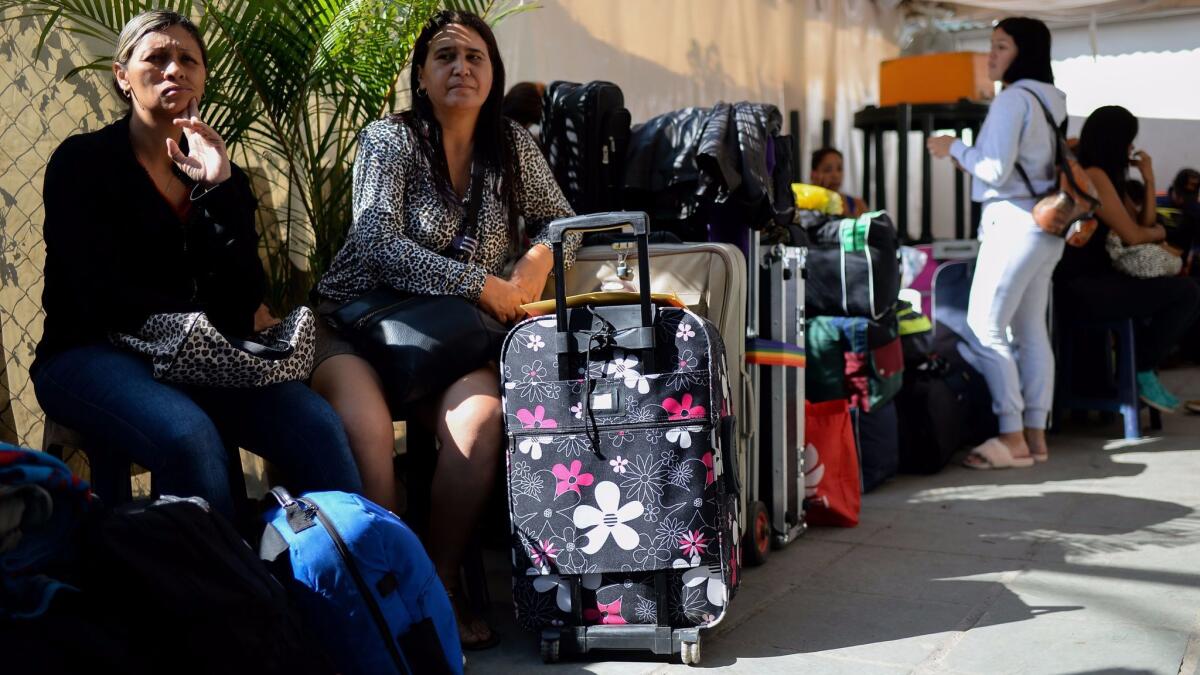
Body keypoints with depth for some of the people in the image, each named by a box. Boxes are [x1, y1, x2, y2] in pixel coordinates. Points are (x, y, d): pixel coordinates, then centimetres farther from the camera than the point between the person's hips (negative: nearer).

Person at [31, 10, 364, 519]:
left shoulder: (215, 170, 11)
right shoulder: (82, 161, -1)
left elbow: (247, 296, -3)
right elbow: (103, 298, -12)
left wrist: (220, 188, -13)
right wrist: (233, 321, -7)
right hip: (91, 353, -4)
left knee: (316, 423, -24)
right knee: (188, 435, -36)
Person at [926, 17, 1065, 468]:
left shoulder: (1013, 99, -13)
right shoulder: (1051, 100, 16)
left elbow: (997, 171, -16)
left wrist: (955, 148, -2)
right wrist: (969, 157, 20)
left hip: (1015, 222, -10)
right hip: (1046, 225, 10)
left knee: (985, 328, -8)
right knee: (1031, 331, 10)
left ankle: (1012, 438, -8)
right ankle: (1035, 434, 12)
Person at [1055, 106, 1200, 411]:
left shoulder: (1109, 176, 18)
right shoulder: (1092, 175, -12)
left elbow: (1146, 224, 17)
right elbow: (1132, 235, -12)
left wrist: (1148, 178, 11)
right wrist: (1158, 232, 9)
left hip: (1094, 280, 10)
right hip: (1081, 287, -10)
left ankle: (1141, 359, 12)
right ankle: (1142, 372, 0)